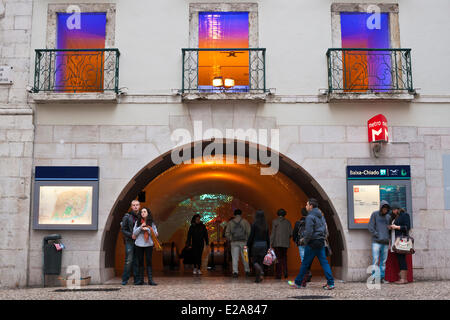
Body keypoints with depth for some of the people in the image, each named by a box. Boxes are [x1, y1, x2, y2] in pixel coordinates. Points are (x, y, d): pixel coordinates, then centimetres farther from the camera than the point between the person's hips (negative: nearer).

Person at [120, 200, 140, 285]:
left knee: (137, 261, 4)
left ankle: (136, 279, 8)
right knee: (129, 260, -8)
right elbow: (123, 230, -2)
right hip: (129, 241, -3)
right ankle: (125, 279, 0)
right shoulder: (127, 216, 0)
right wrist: (131, 235, -15)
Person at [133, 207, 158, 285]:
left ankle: (150, 280, -3)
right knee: (140, 262, 4)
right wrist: (140, 227, -13)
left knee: (149, 262, -3)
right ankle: (140, 280, 9)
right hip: (139, 244, 1)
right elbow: (134, 233, 2)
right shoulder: (137, 222, 7)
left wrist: (147, 229, -13)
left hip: (148, 244, -1)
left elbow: (155, 233, 0)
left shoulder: (151, 223, 5)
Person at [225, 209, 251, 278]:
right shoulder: (245, 221, 0)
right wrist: (248, 240, 5)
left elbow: (227, 233, 2)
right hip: (243, 242, 0)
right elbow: (249, 232, -7)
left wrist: (230, 240, 15)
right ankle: (247, 271, 20)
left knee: (235, 258, 0)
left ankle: (235, 272, -9)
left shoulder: (230, 222, 5)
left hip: (234, 242, 0)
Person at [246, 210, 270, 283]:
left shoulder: (254, 224, -10)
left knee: (254, 261, 6)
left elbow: (251, 236, -10)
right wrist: (267, 247, 14)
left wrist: (248, 246, -1)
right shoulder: (265, 225, 4)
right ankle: (258, 278, 11)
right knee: (260, 261, 11)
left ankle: (261, 271, -21)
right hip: (264, 244, 4)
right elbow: (268, 237, 7)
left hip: (256, 244, -4)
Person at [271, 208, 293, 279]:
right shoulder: (287, 222, 7)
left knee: (278, 258, 2)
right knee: (284, 258, 15)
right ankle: (285, 272, -2)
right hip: (285, 243, 2)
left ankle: (278, 275, 1)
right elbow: (291, 233, 4)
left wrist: (271, 243, -5)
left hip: (277, 243, -2)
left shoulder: (275, 221, -2)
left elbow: (273, 233, -6)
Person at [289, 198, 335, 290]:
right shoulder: (321, 216, 14)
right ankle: (330, 283, -3)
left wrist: (306, 241, -6)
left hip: (312, 243, -8)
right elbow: (325, 230, 16)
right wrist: (323, 238, 17)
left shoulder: (310, 216, -12)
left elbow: (309, 231, -19)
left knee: (305, 263, 2)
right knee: (324, 262, 4)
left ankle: (298, 282, 12)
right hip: (321, 243, 8)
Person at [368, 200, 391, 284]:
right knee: (375, 260, -9)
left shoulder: (388, 217, 14)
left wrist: (388, 239, 4)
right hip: (376, 242, -4)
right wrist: (378, 236, -10)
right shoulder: (374, 214, 2)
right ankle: (374, 278, -6)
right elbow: (371, 227, -3)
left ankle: (382, 278, 11)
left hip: (385, 242, 4)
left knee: (383, 261, 6)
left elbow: (390, 229, 19)